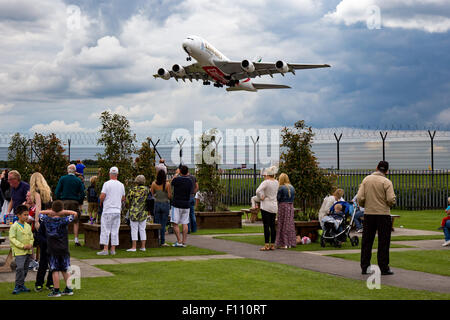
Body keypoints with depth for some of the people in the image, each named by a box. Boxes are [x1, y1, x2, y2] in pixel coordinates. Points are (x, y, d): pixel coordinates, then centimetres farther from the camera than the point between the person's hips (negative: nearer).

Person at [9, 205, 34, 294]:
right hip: (19, 251, -6)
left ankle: (21, 285, 21)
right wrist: (22, 246, -17)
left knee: (25, 269, 10)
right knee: (20, 268, -15)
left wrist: (30, 244, -2)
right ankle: (18, 286, -7)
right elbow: (12, 238, -12)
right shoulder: (14, 226, -7)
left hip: (28, 251, 6)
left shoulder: (28, 226, 12)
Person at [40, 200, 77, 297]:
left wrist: (49, 212, -1)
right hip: (64, 249, 1)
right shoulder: (64, 220, -9)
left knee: (55, 270, 1)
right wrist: (63, 212, -7)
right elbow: (74, 213, 0)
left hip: (52, 249, -1)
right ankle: (69, 289, 17)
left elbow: (39, 213, 12)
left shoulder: (47, 220, -4)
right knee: (65, 270, 12)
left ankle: (56, 291, 2)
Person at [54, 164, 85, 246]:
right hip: (75, 202, 0)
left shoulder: (62, 179, 1)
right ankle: (76, 239, 3)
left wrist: (58, 201, 10)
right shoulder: (78, 181, 2)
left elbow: (57, 191, 0)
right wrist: (79, 202, 15)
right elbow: (82, 193, 2)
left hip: (64, 201, 0)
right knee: (76, 221, 8)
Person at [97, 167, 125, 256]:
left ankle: (105, 249, -4)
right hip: (117, 211, 4)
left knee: (105, 230, -1)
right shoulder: (121, 185, 6)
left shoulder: (107, 184, -8)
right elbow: (123, 198, 13)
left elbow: (102, 196, -12)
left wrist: (101, 202, 8)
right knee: (115, 231, 7)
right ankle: (113, 250, 8)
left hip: (108, 210, -4)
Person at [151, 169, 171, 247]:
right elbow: (169, 196, -9)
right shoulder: (167, 184, -11)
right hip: (165, 204, -2)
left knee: (157, 223, 9)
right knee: (163, 224, 2)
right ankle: (162, 242, 3)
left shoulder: (154, 183, -5)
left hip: (157, 204, 2)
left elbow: (152, 193, 4)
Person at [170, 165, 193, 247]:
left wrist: (175, 176, 26)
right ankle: (184, 242, 6)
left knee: (175, 223, 0)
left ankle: (179, 241, -5)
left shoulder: (177, 179, -12)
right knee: (185, 223, 8)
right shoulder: (190, 181, 3)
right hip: (186, 204, 5)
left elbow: (171, 183, 10)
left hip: (177, 204, -5)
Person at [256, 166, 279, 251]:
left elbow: (258, 191, -26)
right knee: (272, 226, 9)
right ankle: (272, 245, 11)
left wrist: (261, 197, -10)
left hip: (266, 206, -7)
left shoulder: (266, 182, -14)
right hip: (274, 206, 7)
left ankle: (267, 245, -6)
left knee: (266, 226, -5)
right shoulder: (276, 182, 7)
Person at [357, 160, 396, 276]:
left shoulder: (366, 180, 3)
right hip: (383, 214, -4)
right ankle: (384, 268, 4)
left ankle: (364, 267, 14)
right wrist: (390, 204, 7)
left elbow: (360, 198, -3)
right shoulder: (386, 182, -8)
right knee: (383, 243, 3)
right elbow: (391, 199, -16)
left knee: (366, 241, 10)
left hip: (368, 214, 4)